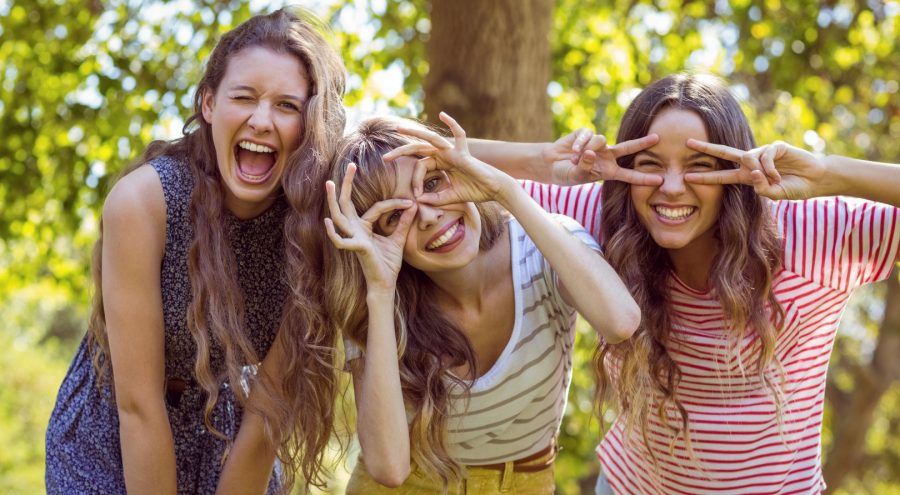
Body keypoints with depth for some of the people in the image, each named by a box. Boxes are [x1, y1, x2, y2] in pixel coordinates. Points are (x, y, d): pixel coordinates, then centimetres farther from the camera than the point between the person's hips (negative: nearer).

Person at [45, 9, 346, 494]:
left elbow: (269, 403, -16)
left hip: (232, 455, 3)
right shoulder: (142, 200, -26)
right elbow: (138, 403, -24)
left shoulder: (311, 224, -17)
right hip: (110, 450, -3)